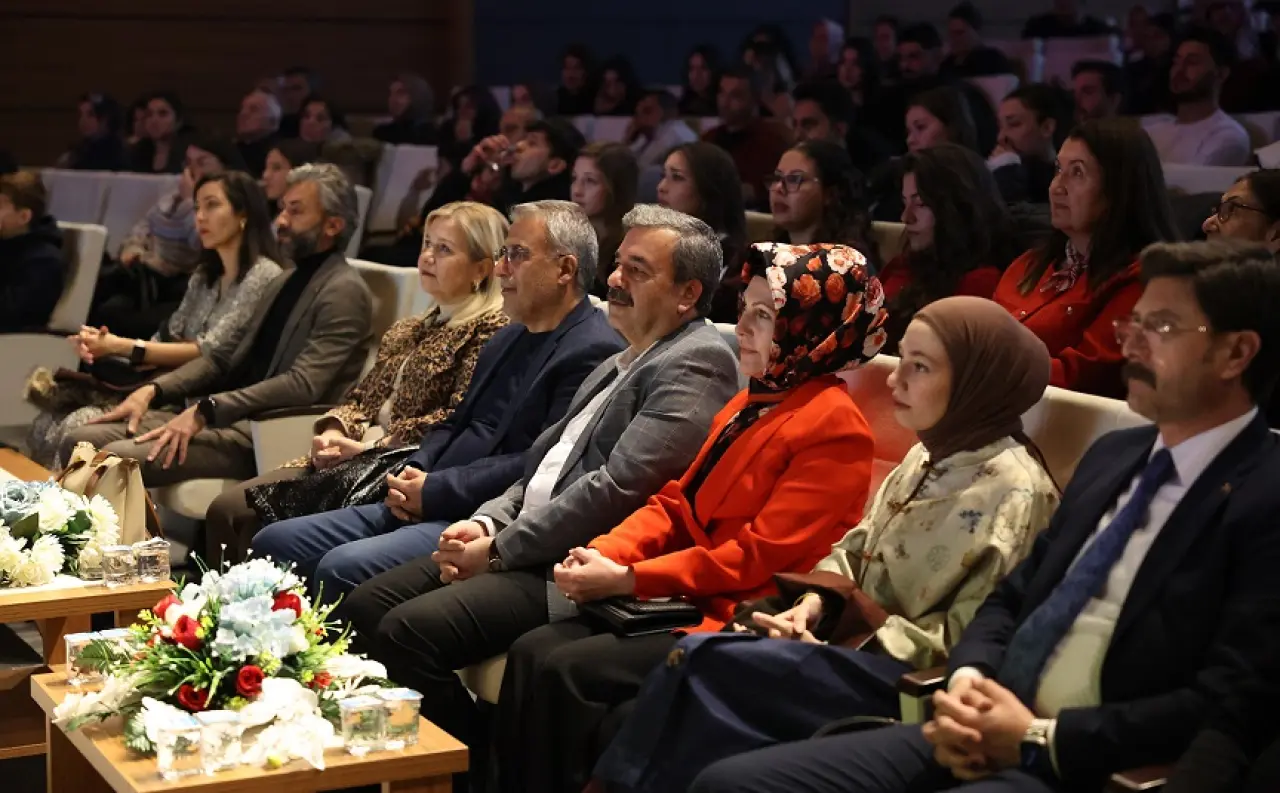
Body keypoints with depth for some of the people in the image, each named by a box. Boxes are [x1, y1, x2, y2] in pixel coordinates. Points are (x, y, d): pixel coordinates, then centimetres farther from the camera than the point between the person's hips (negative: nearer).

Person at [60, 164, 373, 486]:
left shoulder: (344, 292, -8)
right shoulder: (285, 283, 22)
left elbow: (302, 384, -21)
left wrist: (205, 410, -25)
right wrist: (153, 390, 4)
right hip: (230, 419, 9)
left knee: (119, 459, -25)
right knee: (79, 442, -4)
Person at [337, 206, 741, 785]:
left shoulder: (696, 364, -11)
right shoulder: (621, 363, 20)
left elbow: (615, 490, -20)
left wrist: (499, 550, -14)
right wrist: (487, 522, 2)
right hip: (528, 548, 10)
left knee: (408, 629, -22)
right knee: (366, 606, 1)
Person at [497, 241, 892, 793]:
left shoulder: (834, 428, -14)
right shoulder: (747, 407, 16)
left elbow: (759, 556, -19)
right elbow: (677, 504, 15)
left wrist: (627, 580, -17)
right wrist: (605, 552, -5)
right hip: (687, 600, 9)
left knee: (565, 672, -20)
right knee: (531, 652, -8)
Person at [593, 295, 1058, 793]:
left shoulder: (1013, 491, -15)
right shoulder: (926, 458, 11)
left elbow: (968, 634, -19)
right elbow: (854, 551, 16)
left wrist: (843, 649, -18)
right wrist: (815, 602, -5)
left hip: (904, 678, -8)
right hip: (857, 641, 8)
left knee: (707, 665, -22)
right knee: (699, 658, -14)